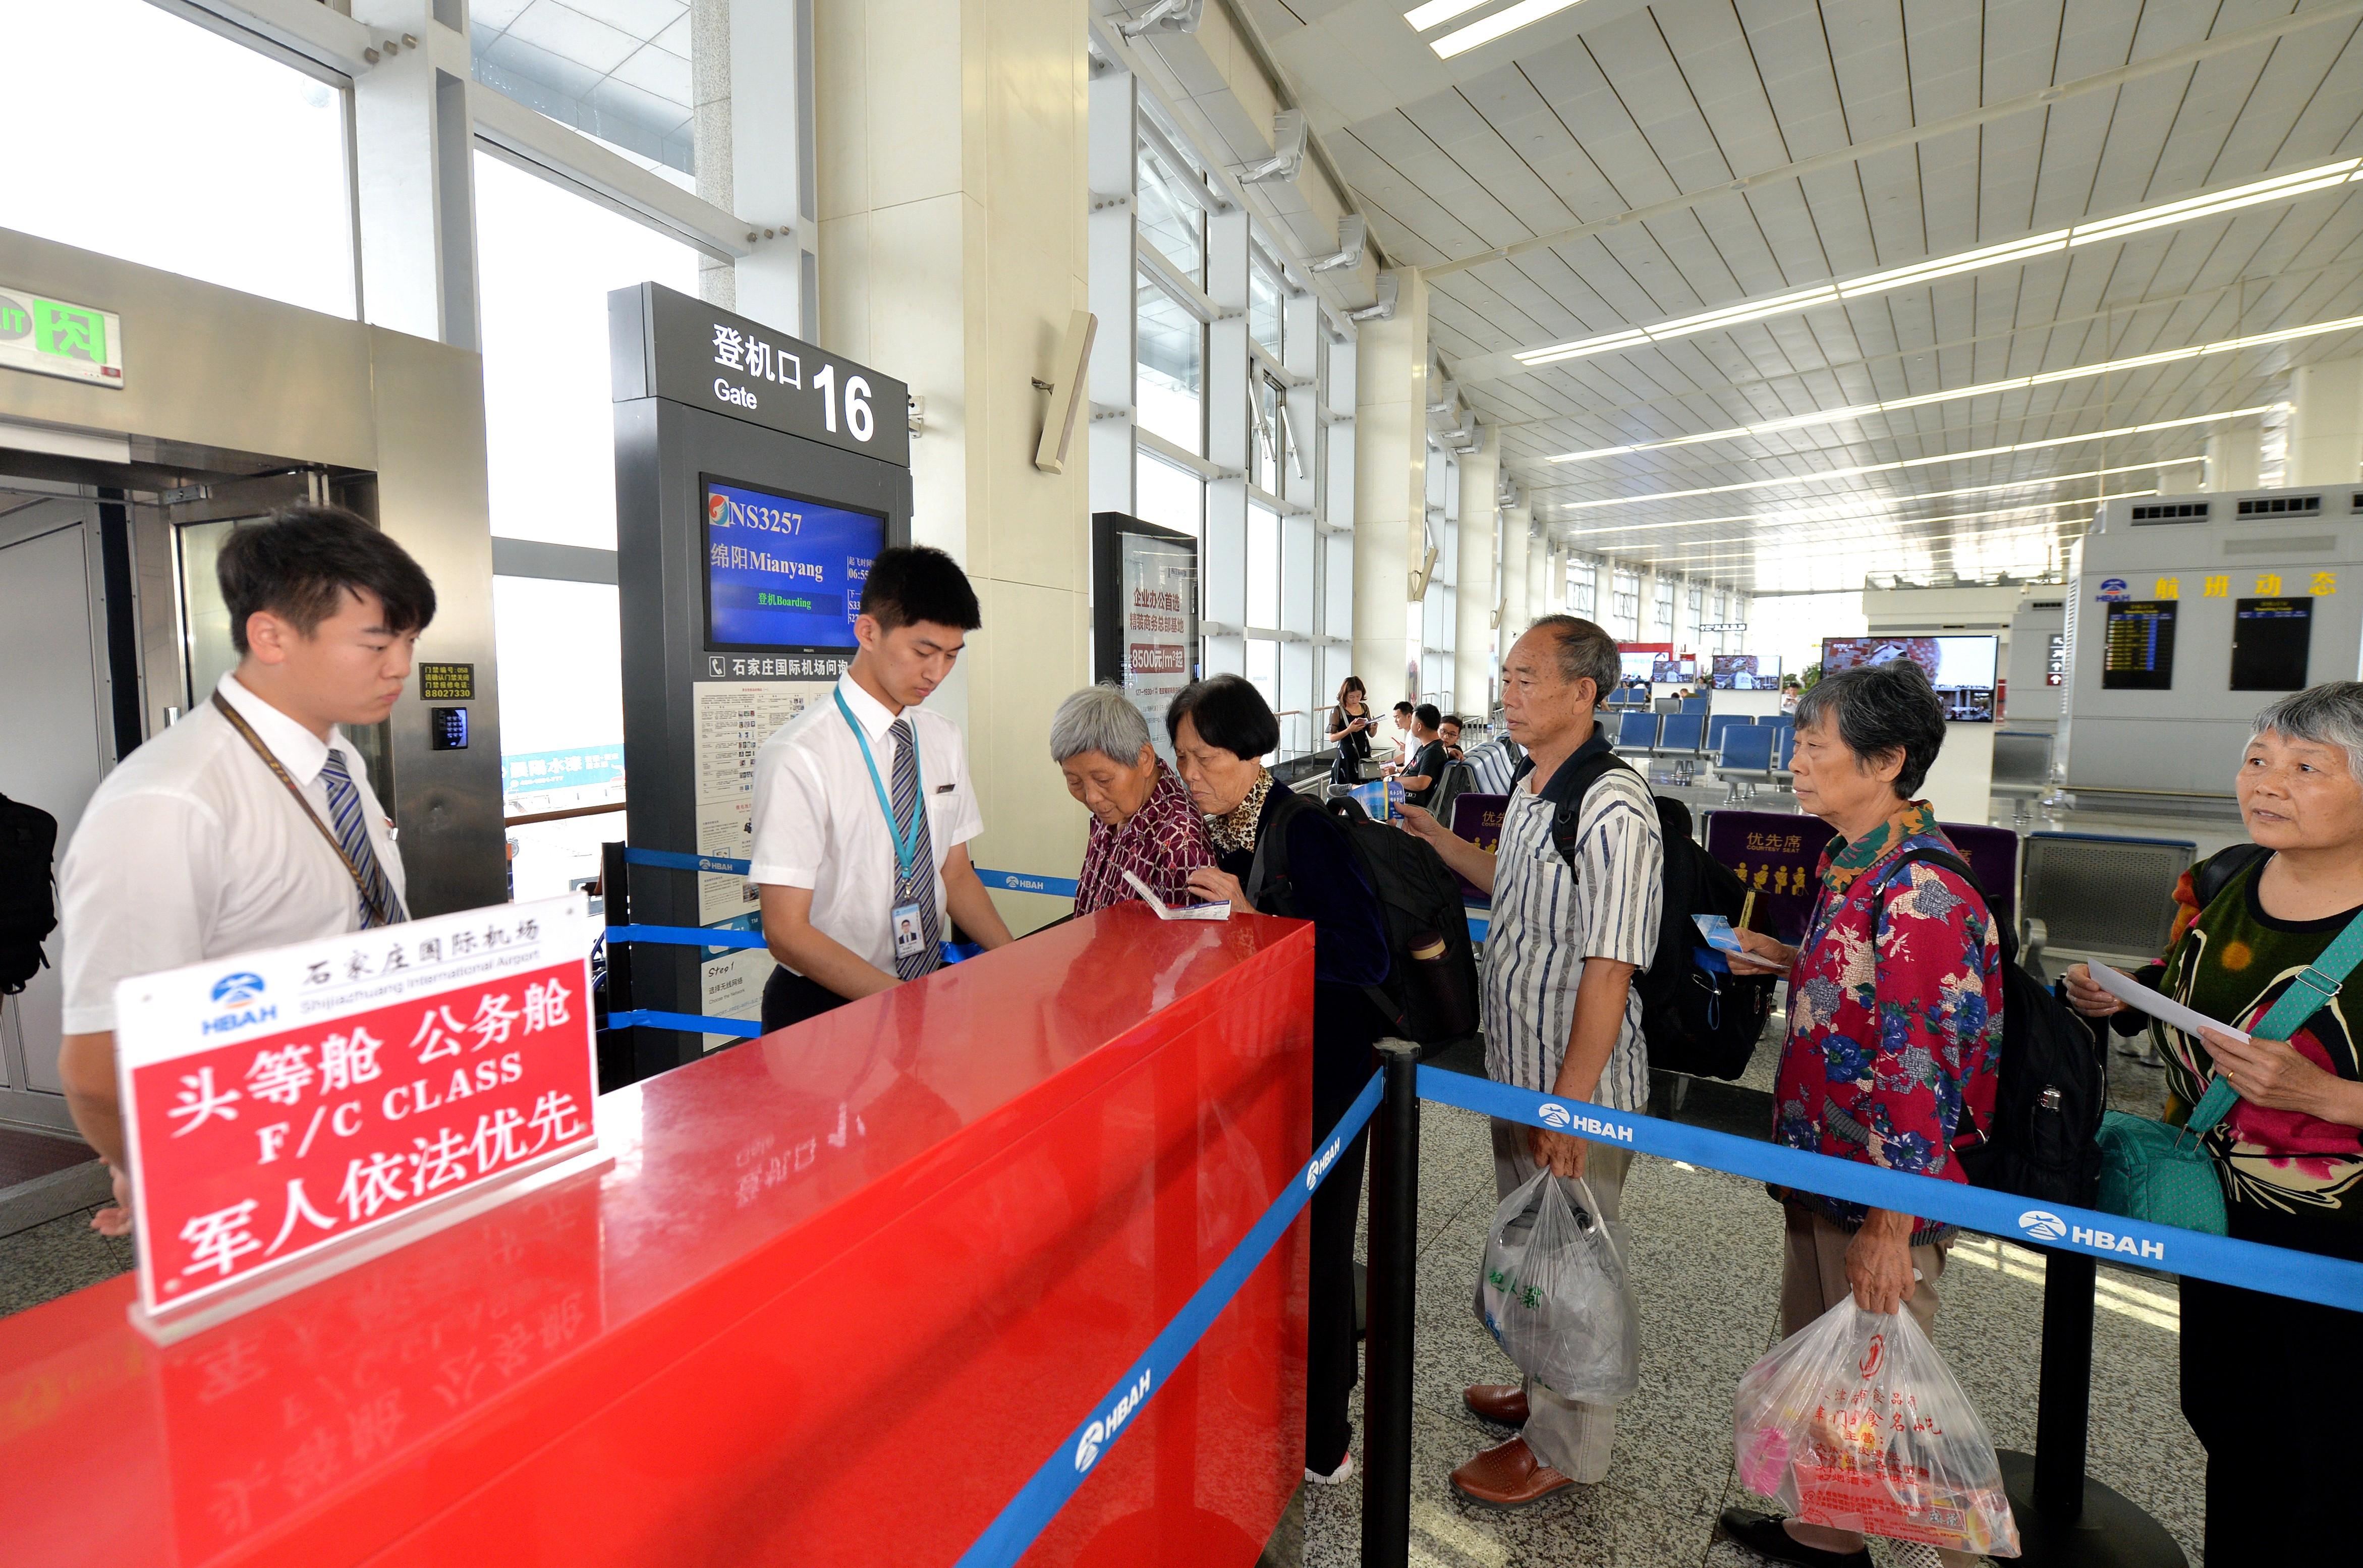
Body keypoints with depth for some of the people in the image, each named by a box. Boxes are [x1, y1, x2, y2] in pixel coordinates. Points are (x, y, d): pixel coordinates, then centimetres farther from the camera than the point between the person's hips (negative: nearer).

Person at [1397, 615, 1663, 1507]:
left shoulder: (1613, 809, -24)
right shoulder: (1529, 789, 6)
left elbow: (1609, 970, -26)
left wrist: (1567, 1107, -24)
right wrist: (1436, 840, 14)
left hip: (1580, 1088, -9)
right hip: (1517, 1070, 9)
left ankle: (1566, 1448, 33)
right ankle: (1544, 1390, 48)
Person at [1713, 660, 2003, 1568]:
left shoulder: (1920, 890, -23)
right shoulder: (1852, 865, 6)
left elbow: (1920, 1067, -25)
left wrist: (1889, 1228, -22)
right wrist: (1790, 965, 5)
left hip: (1882, 1193, -9)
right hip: (1822, 1166, 9)